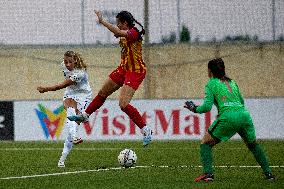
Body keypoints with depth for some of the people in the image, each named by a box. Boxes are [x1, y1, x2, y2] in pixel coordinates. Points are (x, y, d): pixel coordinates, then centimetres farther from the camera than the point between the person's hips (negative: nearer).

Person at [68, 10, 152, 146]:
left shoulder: (134, 33, -23)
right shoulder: (126, 34, 5)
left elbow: (119, 33, -39)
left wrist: (102, 21, -35)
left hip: (135, 72, -10)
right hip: (124, 68, 10)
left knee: (123, 104, -19)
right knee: (103, 93, 19)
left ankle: (146, 130, -9)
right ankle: (85, 115, 38)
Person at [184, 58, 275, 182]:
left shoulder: (211, 84, 8)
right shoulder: (232, 82, 24)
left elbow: (207, 106, 0)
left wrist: (195, 109, 17)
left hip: (228, 117, -5)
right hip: (244, 115, 5)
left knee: (206, 143, 9)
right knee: (253, 145, 26)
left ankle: (208, 173, -7)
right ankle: (268, 173, 20)